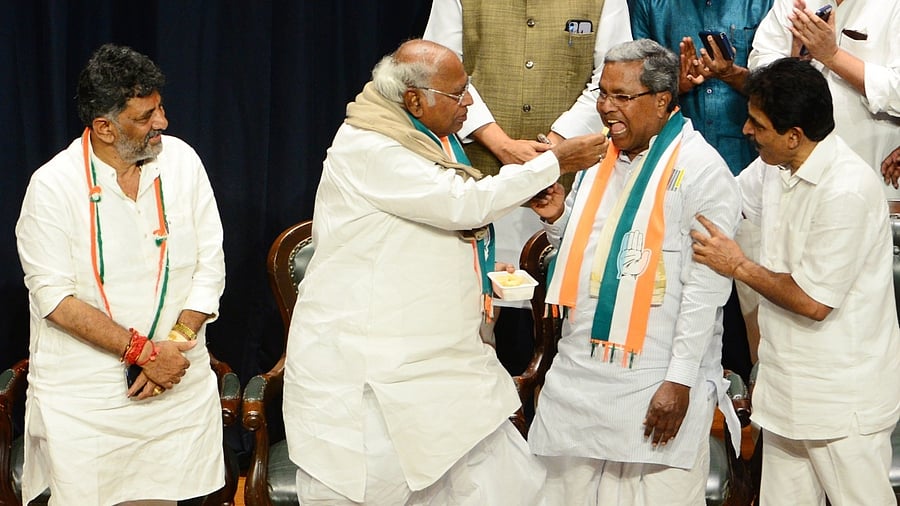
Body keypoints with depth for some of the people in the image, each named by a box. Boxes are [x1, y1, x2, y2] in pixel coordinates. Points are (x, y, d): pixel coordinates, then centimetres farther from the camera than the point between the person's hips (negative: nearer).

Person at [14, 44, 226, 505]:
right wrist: (143, 351, -17)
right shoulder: (53, 186, -11)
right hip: (83, 394, -3)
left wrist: (176, 342, -12)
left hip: (178, 386, 3)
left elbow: (210, 266, 1)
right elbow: (56, 299, -13)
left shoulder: (182, 161, 0)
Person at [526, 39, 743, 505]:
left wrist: (679, 381, -16)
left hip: (657, 383, -6)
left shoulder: (701, 169, -10)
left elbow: (706, 288, -14)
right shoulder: (598, 157, 11)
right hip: (580, 371, 7)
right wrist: (557, 218, 0)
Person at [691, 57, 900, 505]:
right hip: (787, 387, 9)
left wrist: (737, 266, -11)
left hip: (841, 400, -8)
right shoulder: (775, 166, 3)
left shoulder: (847, 191, -23)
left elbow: (813, 301, -22)